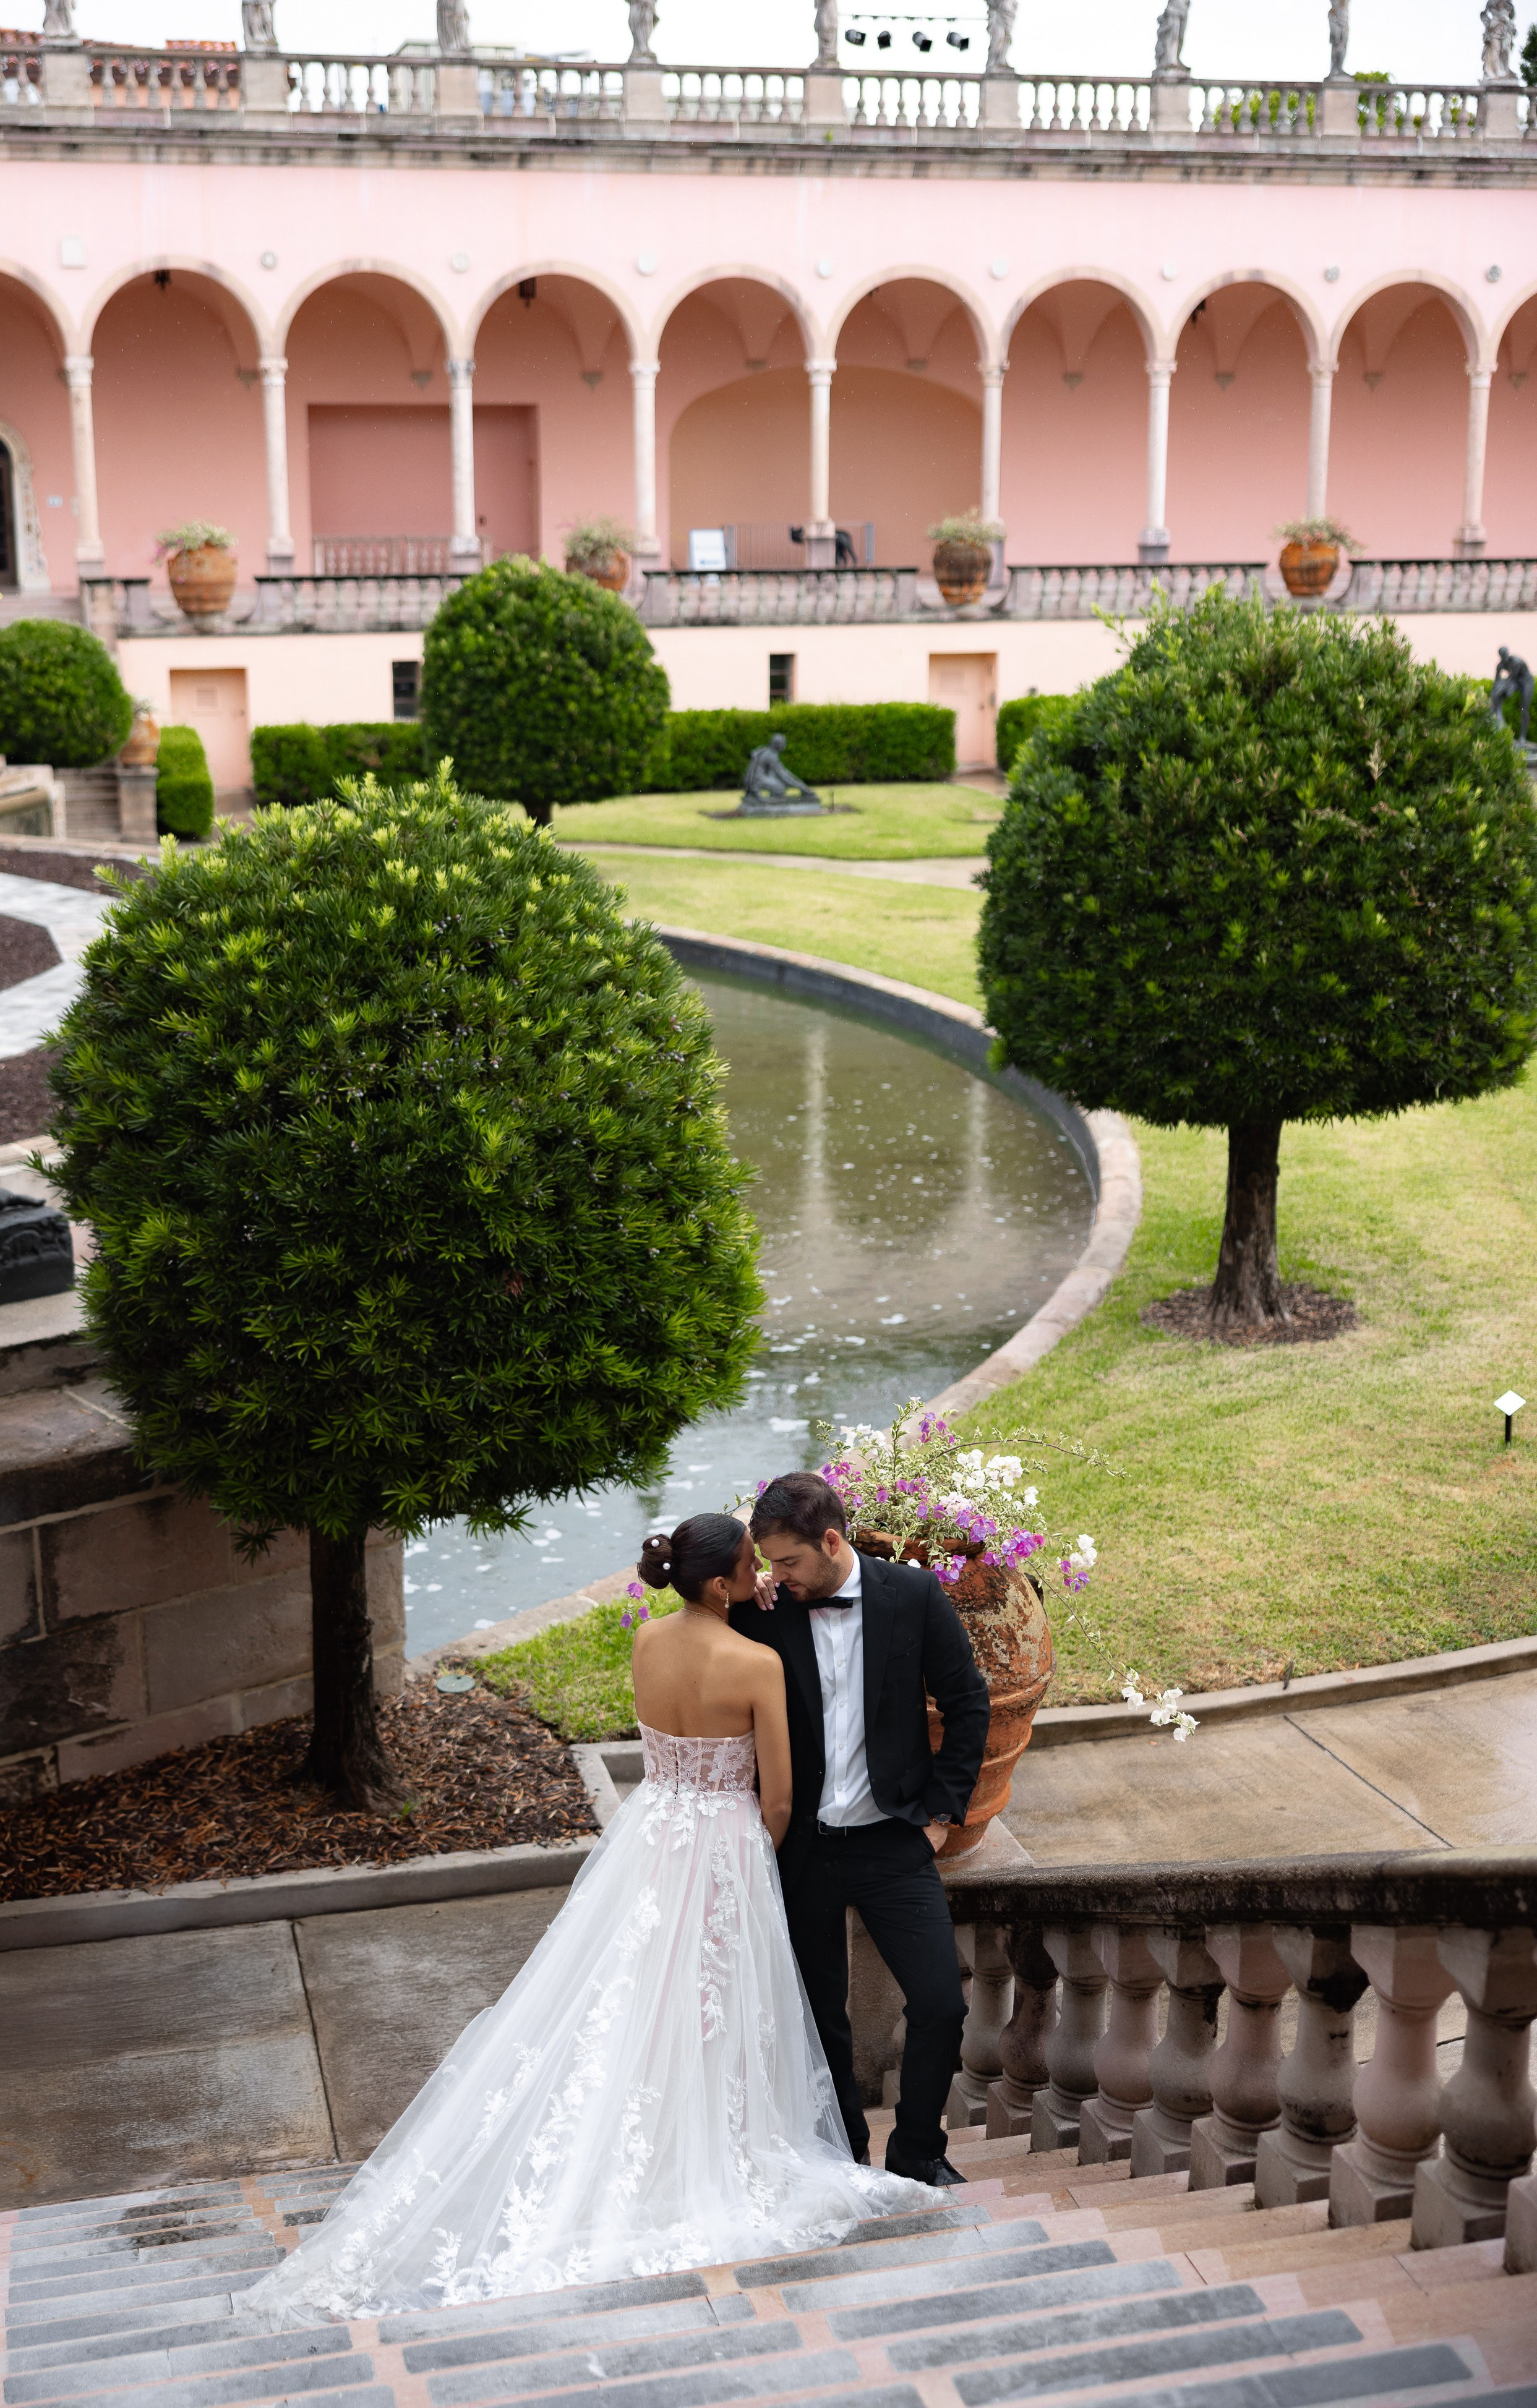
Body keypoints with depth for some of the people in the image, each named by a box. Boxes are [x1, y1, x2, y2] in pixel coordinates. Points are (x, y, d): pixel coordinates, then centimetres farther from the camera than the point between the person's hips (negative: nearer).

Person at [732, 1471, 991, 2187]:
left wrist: (941, 1808, -1)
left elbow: (967, 1704, 1)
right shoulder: (763, 1614, -7)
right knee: (819, 2018, 12)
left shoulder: (913, 1595, -7)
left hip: (894, 1843, -1)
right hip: (800, 1851, 1)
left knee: (940, 2005, -4)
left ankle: (917, 2150, 19)